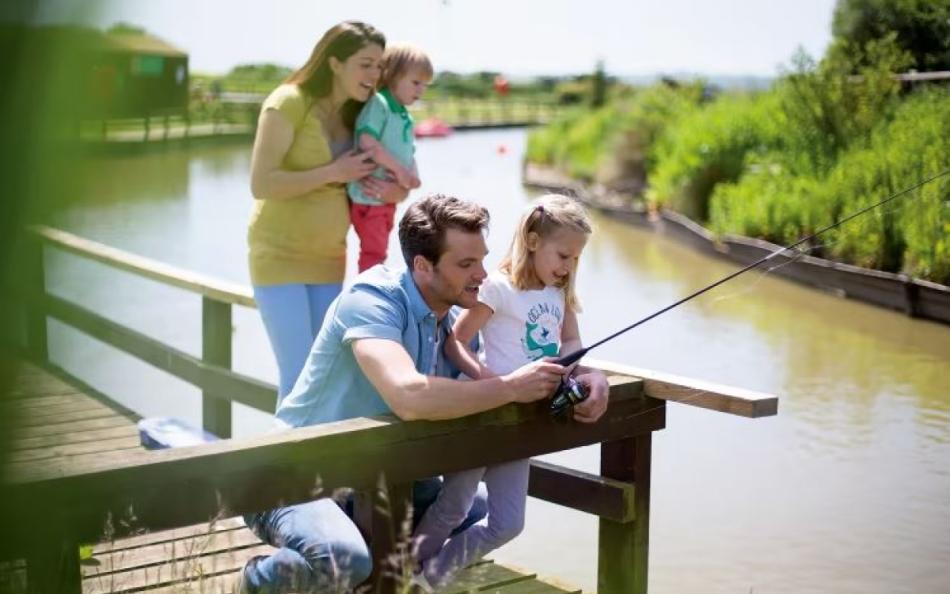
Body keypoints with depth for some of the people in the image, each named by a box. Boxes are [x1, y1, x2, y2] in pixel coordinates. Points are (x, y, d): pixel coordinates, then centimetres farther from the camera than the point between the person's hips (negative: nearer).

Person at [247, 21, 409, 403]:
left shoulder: (355, 114, 7)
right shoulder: (288, 103, -12)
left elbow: (404, 180, 15)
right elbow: (261, 184, -20)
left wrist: (393, 191, -8)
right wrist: (334, 173, -18)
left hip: (329, 259, 6)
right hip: (281, 255, -6)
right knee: (299, 375, -9)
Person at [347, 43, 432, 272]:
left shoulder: (406, 117, 16)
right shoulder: (378, 104, -11)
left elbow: (409, 154, 18)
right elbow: (367, 142, -23)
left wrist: (412, 176, -4)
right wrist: (398, 169, -20)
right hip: (369, 195, -9)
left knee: (378, 251, 15)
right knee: (373, 252, -9)